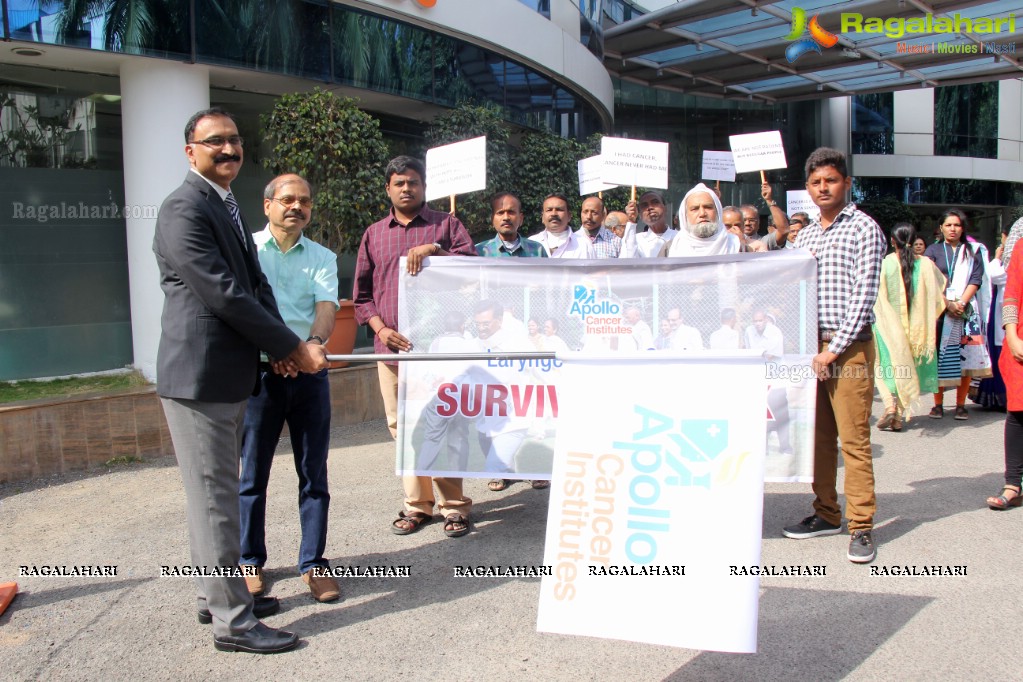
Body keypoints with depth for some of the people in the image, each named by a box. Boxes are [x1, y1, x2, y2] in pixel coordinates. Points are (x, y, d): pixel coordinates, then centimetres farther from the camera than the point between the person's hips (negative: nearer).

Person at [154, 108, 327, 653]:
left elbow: (254, 285, 14)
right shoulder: (184, 209, -14)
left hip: (228, 376, 10)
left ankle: (216, 595, 31)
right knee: (215, 498, -3)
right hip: (198, 377, -10)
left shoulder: (227, 208, 17)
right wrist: (293, 348, -15)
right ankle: (232, 620, 7)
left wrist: (282, 348, -1)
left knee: (216, 493, 18)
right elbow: (224, 294, -20)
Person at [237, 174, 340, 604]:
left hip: (310, 371, 2)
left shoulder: (322, 257, 11)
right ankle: (251, 561, 22)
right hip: (259, 370, -2)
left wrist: (315, 341, -27)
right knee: (253, 472, 7)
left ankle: (312, 563, 15)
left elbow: (327, 304, -5)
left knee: (314, 472, 5)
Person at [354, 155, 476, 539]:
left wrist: (433, 249, -16)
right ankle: (417, 504, 18)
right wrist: (380, 328, -1)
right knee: (402, 425, 6)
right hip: (392, 345, 3)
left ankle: (454, 506, 8)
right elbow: (362, 293, 15)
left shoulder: (445, 225, 9)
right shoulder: (373, 234, 17)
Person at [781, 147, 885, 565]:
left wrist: (834, 350, -13)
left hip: (848, 346, -6)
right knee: (817, 436, 10)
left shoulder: (864, 228, -3)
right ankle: (827, 514, 21)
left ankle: (861, 527, 1)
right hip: (809, 345, 6)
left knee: (854, 439, -5)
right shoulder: (805, 235, 16)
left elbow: (863, 295, -9)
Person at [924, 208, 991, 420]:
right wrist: (947, 304, -13)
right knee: (939, 357, -5)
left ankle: (961, 405, 3)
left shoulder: (973, 251, 13)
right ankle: (938, 404, 0)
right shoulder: (933, 250, 9)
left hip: (966, 310, 1)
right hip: (939, 310, -1)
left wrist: (961, 303, -12)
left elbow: (976, 280, 3)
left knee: (965, 357, -4)